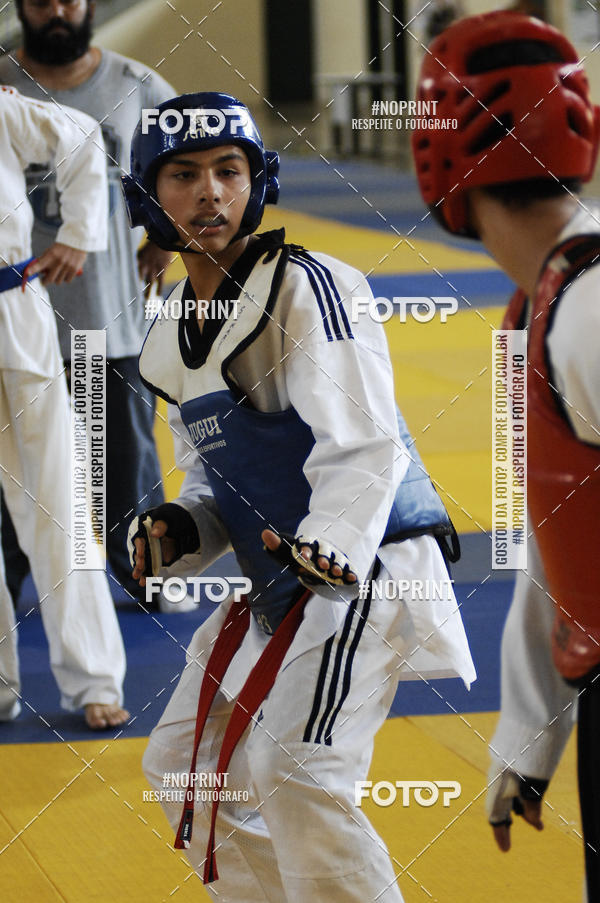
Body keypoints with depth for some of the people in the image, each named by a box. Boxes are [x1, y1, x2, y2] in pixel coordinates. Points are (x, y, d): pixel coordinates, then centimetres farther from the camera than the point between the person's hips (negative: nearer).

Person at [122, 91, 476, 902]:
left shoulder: (309, 286, -14)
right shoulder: (174, 330, 12)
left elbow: (365, 446, -22)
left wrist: (333, 542, -38)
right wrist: (178, 532, -1)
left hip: (364, 570, -9)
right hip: (276, 589, 9)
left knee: (296, 780, -23)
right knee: (182, 767, 17)